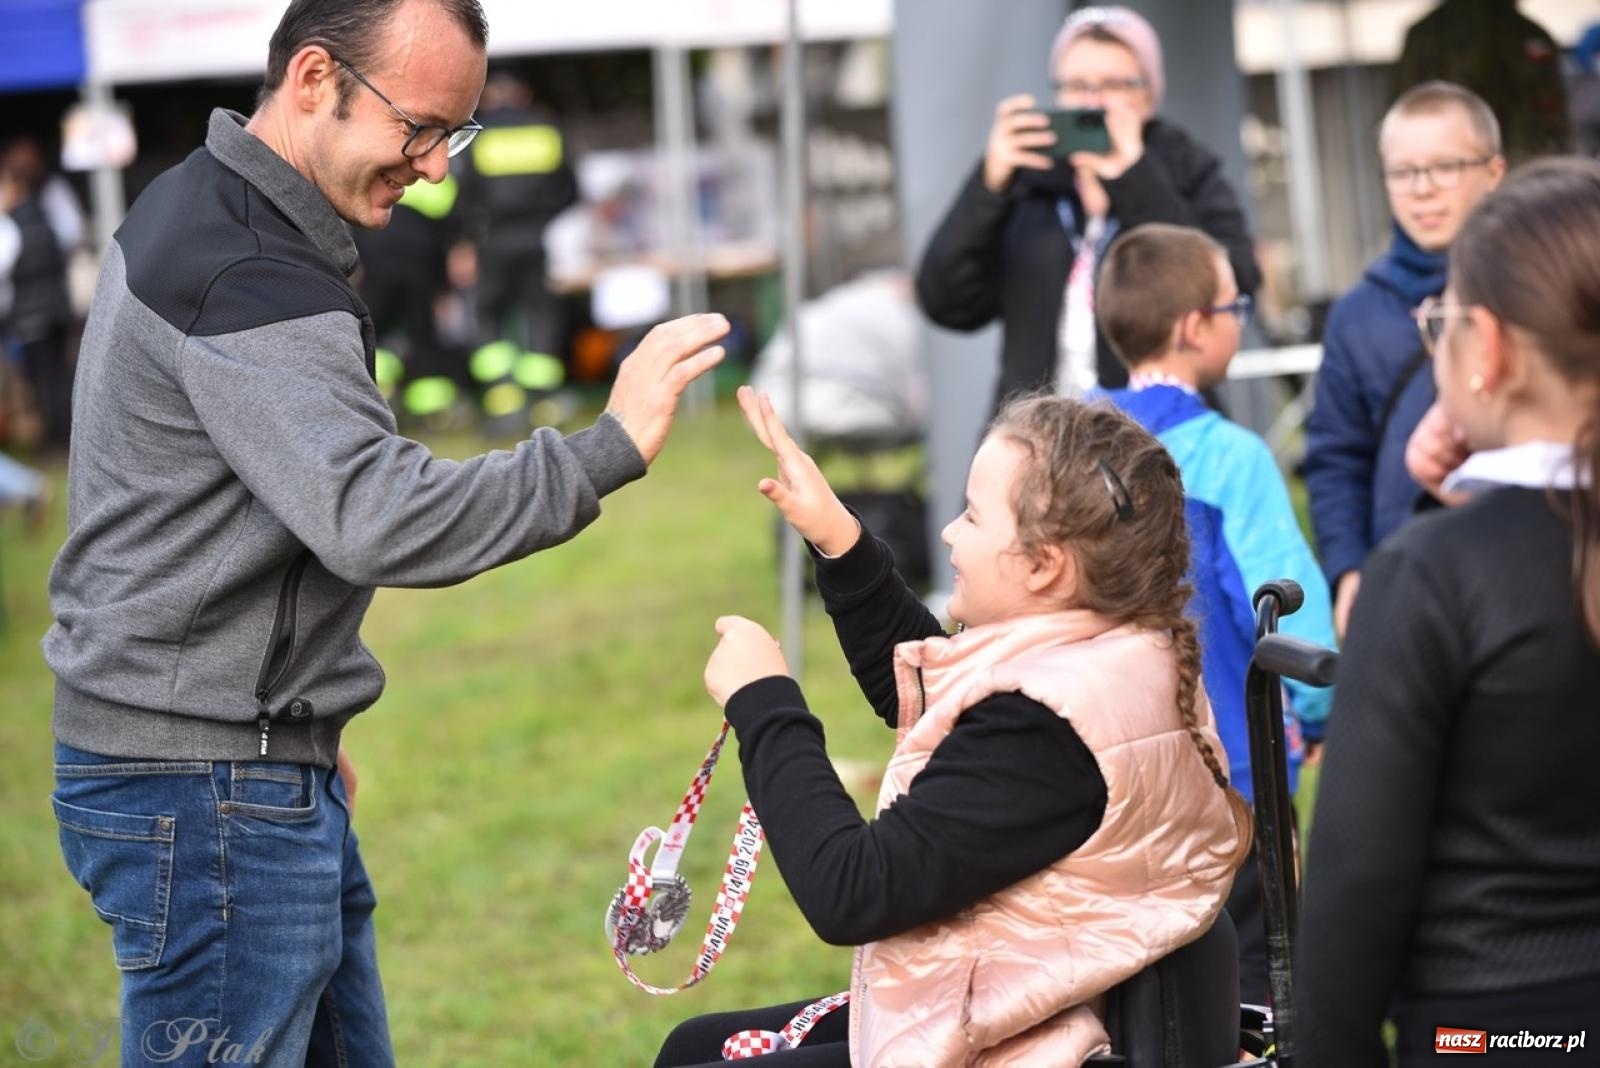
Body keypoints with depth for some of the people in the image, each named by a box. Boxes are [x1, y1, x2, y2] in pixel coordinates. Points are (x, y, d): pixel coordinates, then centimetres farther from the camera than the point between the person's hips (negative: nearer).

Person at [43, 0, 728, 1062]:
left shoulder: (197, 215, 13)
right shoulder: (248, 278, -21)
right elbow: (377, 520, -32)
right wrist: (609, 449, -30)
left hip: (267, 771, 10)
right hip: (207, 794, -10)